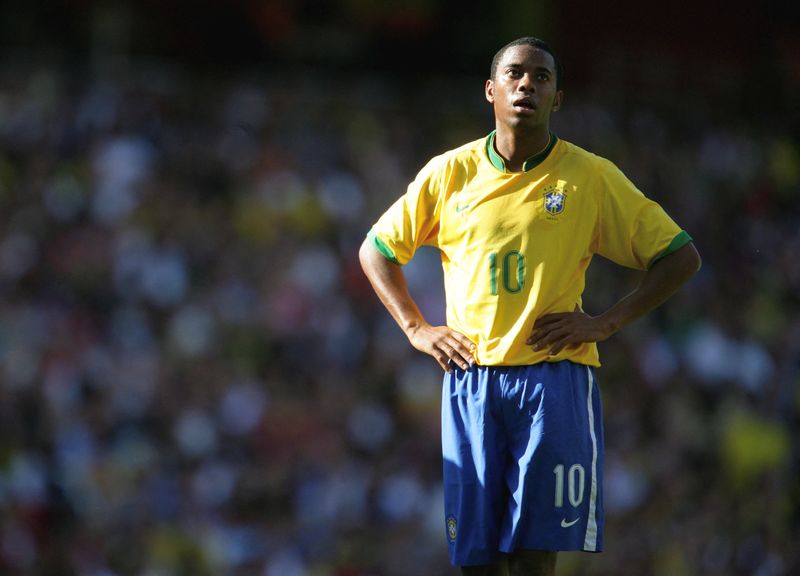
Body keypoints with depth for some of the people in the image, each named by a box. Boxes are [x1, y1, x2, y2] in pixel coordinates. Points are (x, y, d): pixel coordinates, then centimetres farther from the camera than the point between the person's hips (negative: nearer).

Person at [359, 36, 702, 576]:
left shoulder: (591, 178, 1)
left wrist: (607, 323, -3)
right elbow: (376, 251, 19)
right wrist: (416, 328, 7)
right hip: (470, 378, 2)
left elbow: (681, 257, 5)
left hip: (555, 379, -2)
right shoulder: (450, 173, 7)